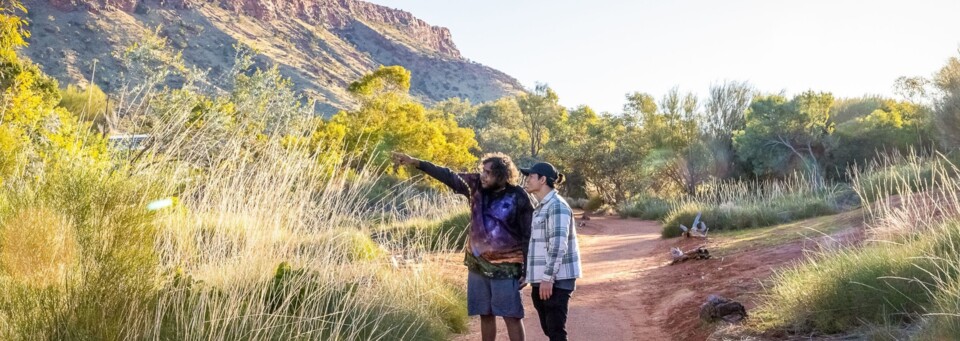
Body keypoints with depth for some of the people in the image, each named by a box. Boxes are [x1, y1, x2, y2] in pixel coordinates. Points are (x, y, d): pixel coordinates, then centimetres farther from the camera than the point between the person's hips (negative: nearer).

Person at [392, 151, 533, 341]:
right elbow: (447, 176, 4)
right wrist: (415, 162, -1)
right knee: (485, 315, 13)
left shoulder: (519, 198, -15)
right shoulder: (476, 185, -2)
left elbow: (528, 236, -10)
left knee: (512, 316, -2)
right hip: (478, 263, 5)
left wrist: (526, 271, -10)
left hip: (506, 267, -5)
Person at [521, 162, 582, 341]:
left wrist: (548, 277, -23)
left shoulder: (557, 206, -13)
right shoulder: (541, 207, 16)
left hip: (556, 280, -9)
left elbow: (558, 245, -21)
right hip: (541, 279, 9)